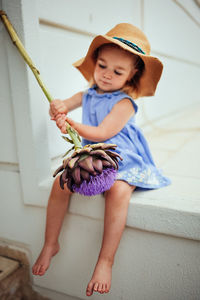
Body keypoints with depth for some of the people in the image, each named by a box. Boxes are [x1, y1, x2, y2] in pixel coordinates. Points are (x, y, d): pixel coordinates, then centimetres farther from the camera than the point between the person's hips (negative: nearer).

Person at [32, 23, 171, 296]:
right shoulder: (89, 94, 9)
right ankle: (50, 245, 4)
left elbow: (101, 133, -20)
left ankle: (105, 261, -21)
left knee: (118, 192, -35)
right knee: (60, 183, -15)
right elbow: (61, 106, 10)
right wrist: (58, 107, -15)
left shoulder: (124, 103, -11)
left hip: (122, 163, -5)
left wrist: (70, 124, -24)